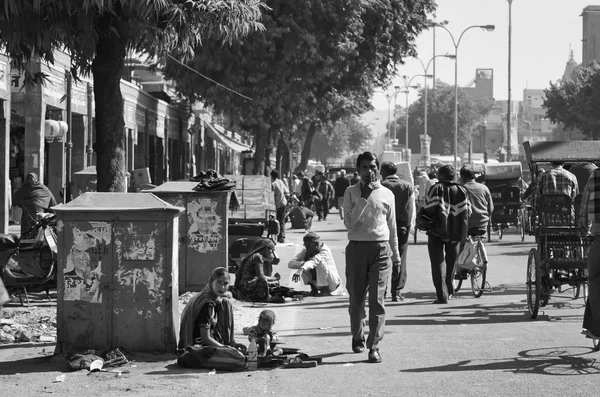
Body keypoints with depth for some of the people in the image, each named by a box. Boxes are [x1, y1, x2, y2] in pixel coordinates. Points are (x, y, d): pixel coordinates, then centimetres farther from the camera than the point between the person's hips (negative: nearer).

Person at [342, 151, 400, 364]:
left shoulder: (387, 194, 8)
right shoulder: (351, 192, 4)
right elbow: (349, 223, -8)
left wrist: (395, 253, 18)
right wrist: (364, 198, -13)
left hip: (380, 248, 0)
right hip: (357, 248, 0)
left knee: (377, 299, -7)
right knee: (356, 297, 8)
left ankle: (374, 346, -7)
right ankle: (357, 337, 30)